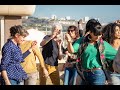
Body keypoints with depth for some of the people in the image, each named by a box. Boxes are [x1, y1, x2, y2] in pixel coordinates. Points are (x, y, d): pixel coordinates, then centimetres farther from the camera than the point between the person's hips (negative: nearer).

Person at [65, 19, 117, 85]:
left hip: (98, 75, -2)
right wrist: (69, 42, -31)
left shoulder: (103, 44, -2)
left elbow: (116, 55, 7)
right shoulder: (82, 41, -1)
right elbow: (72, 51, -13)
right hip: (85, 74, 2)